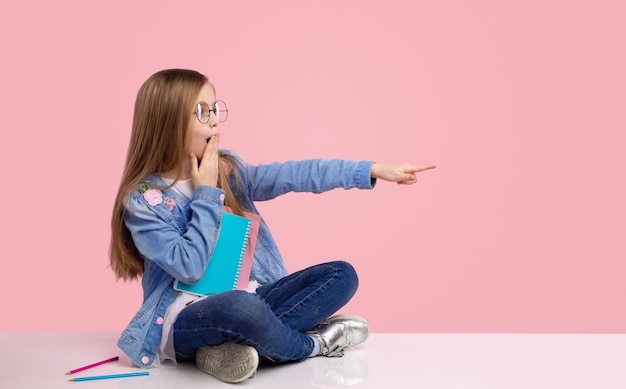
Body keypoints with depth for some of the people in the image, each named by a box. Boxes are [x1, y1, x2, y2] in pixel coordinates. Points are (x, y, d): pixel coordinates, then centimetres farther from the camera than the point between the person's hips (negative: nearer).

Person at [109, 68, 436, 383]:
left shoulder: (226, 169, 5)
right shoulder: (144, 201, -12)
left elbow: (293, 175, -2)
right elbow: (189, 266, -20)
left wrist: (373, 170, -8)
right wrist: (206, 193, -16)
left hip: (242, 301, 7)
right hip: (186, 318, -7)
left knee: (341, 275, -4)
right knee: (241, 306, -40)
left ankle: (237, 343, -20)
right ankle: (315, 344, -7)